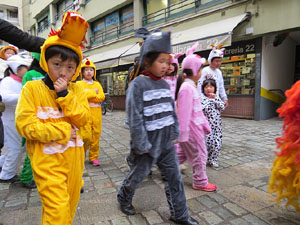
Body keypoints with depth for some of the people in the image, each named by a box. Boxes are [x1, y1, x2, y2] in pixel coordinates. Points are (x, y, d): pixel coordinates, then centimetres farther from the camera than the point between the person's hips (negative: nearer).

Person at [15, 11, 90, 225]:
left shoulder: (77, 90, 3)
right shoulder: (32, 88, -7)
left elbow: (82, 120, -6)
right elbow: (25, 126, -13)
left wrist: (64, 94, -16)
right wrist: (64, 131, -13)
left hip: (74, 158, 4)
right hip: (47, 161, -4)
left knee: (69, 206, 18)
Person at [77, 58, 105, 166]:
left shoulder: (97, 84, 14)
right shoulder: (79, 84, 5)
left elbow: (102, 97, 1)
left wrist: (88, 95, -8)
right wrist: (93, 93, -8)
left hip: (96, 112, 3)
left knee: (96, 134, 4)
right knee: (87, 135, -8)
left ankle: (94, 157, 17)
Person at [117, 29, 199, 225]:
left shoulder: (165, 85, 6)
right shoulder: (138, 84, -15)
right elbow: (135, 118, -18)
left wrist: (174, 133, 8)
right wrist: (142, 145, -17)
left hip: (167, 143, 6)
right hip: (148, 145, -6)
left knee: (174, 177, 12)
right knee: (139, 175, 14)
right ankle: (124, 198, 44)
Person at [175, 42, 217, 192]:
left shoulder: (190, 86, 12)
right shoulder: (187, 88, -21)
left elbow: (198, 109, 18)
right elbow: (183, 112, -24)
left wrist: (205, 124, 21)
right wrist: (183, 133, -22)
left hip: (195, 127, 10)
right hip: (191, 129, -10)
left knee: (183, 153, 20)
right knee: (199, 155, 6)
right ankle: (200, 182, 24)